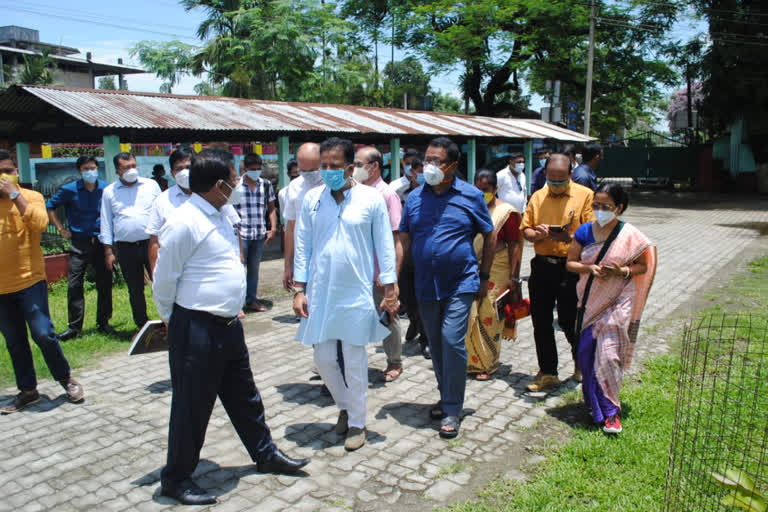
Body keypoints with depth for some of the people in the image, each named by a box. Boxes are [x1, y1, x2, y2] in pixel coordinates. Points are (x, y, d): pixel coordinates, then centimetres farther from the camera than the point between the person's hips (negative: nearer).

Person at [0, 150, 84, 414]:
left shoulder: (31, 196, 0)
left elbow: (40, 223, -22)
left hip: (30, 282, -4)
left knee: (43, 334, -8)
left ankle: (66, 379, 12)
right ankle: (27, 390, 25)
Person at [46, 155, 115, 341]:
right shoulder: (69, 190, -2)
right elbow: (50, 206, 8)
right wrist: (61, 229, 3)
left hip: (101, 242, 1)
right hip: (79, 243, -1)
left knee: (104, 284, 5)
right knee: (74, 285, -3)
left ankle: (103, 323, 17)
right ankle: (74, 326, 5)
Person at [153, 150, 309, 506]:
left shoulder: (220, 216, 10)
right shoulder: (185, 222, -19)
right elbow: (164, 280, -13)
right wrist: (173, 321, 0)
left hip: (229, 325, 9)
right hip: (196, 329, -9)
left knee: (244, 396, 21)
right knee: (192, 406, 6)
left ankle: (265, 455, 38)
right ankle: (176, 478, 27)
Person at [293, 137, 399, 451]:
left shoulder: (371, 199, -5)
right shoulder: (312, 199, 1)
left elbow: (385, 247, -1)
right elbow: (303, 246, 5)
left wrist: (390, 290, -2)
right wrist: (299, 289, 2)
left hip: (357, 294, -3)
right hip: (320, 293, 3)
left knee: (354, 360, 6)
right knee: (324, 358, 10)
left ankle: (357, 423, 24)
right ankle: (344, 406, 37)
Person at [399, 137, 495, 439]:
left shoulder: (470, 196, -3)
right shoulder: (414, 198, 4)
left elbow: (489, 236, 4)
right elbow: (404, 240, 8)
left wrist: (484, 277, 3)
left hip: (460, 284, -4)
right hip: (425, 286, 4)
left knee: (452, 342, -11)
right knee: (436, 344, 13)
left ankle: (452, 410, 3)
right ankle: (446, 397, 32)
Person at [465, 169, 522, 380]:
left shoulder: (507, 212, -4)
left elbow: (515, 246, -6)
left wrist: (514, 278, -9)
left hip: (495, 273, -3)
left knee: (489, 317, 1)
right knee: (467, 315, 1)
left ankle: (487, 364, 16)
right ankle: (470, 361, 18)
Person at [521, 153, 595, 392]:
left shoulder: (585, 195, -2)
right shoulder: (537, 197, 10)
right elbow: (525, 230, 11)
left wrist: (570, 238, -24)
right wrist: (537, 235, -11)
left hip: (570, 267, -4)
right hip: (541, 266, 4)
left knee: (569, 321, 3)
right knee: (541, 323, 7)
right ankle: (547, 373, 21)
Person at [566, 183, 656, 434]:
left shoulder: (630, 236, -8)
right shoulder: (585, 231, 0)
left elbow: (645, 265, 0)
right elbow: (570, 262, 5)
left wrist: (623, 271, -19)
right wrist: (589, 268, -15)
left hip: (617, 303, -3)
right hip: (590, 302, 3)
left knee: (608, 355, -10)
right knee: (586, 352, 6)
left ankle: (610, 412, 5)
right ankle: (593, 402, 27)